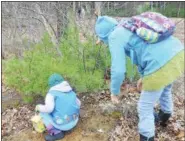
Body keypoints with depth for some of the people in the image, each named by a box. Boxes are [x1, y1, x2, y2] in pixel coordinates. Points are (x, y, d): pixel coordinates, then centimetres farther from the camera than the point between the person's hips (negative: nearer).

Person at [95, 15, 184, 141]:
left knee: (145, 107, 13)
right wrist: (144, 76, 37)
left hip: (161, 65, -10)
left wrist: (114, 92, 10)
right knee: (165, 89, 38)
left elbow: (118, 70, -8)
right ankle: (164, 117, 64)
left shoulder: (114, 37, -1)